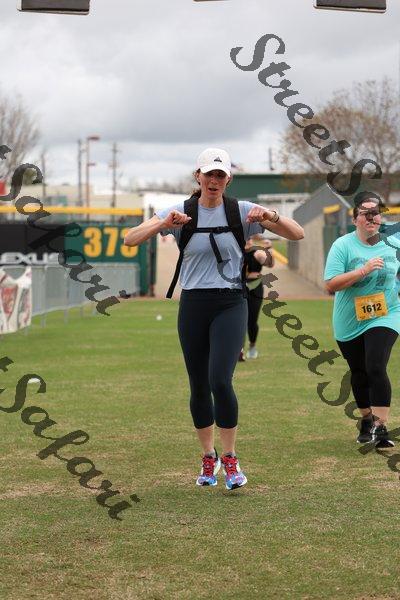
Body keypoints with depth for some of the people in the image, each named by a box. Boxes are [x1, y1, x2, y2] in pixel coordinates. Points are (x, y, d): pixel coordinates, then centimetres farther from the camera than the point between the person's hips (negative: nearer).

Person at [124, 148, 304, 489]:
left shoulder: (241, 211, 0)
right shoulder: (180, 212, 1)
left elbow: (297, 234, -3)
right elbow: (130, 240, -7)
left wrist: (270, 216, -22)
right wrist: (164, 224, -24)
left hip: (230, 305, -2)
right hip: (193, 306, 2)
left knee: (220, 381, -17)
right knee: (199, 386, 7)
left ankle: (231, 458, -2)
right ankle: (209, 457, 25)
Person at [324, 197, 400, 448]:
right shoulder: (343, 246, -9)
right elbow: (331, 285, -18)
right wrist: (363, 270, -25)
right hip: (349, 323, 1)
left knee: (376, 368, -18)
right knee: (359, 373, 13)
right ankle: (367, 420, 34)